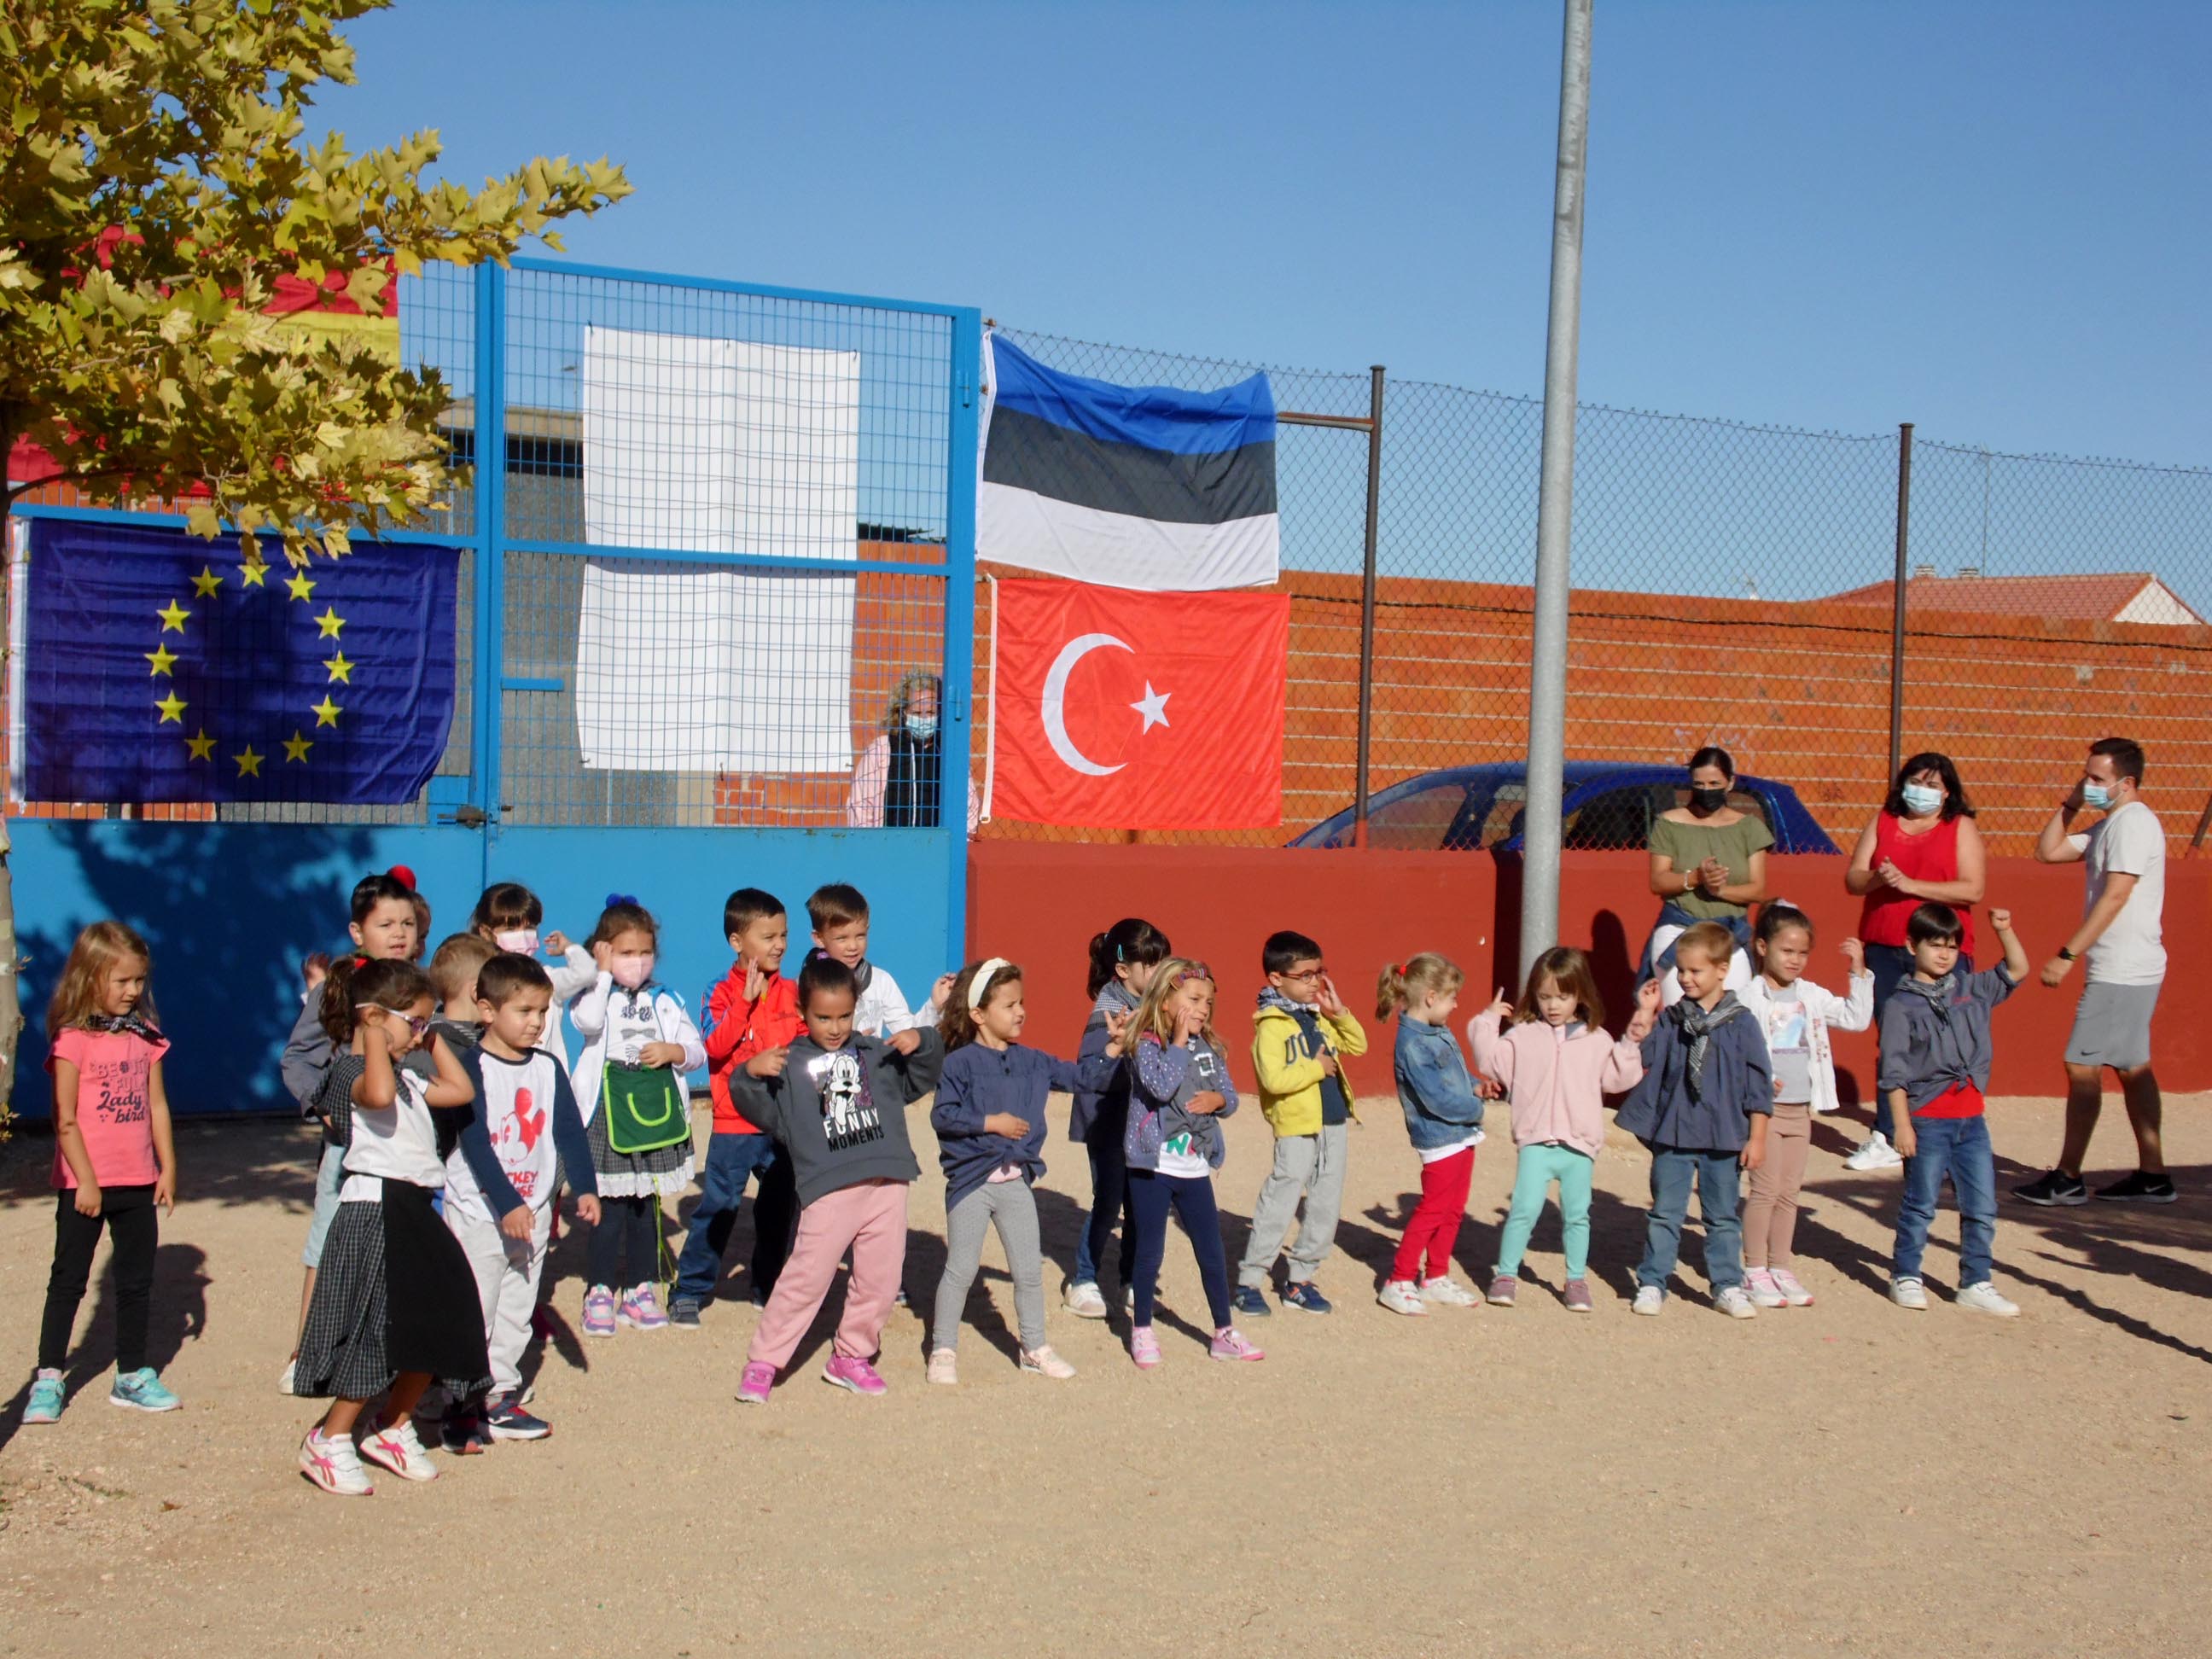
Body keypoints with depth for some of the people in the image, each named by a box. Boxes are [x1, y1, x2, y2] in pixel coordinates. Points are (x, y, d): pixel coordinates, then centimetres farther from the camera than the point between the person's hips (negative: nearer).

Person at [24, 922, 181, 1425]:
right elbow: (65, 1119, -11)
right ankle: (48, 1379, 12)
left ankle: (132, 1377, 20)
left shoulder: (146, 1038, 5)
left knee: (136, 1281, 11)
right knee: (68, 1280, 4)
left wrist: (167, 1168, 5)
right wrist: (85, 1181, -14)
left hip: (138, 1182, 5)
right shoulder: (73, 1040, -10)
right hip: (85, 1183, -5)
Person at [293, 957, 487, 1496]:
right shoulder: (351, 1071, -10)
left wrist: (432, 1042, 24)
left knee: (437, 1329, 9)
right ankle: (328, 1441, 7)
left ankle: (394, 1431, 25)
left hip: (417, 1210, 10)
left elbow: (460, 1090, 29)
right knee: (381, 1336, -8)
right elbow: (378, 1094, -34)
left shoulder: (405, 1076, 20)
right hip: (376, 1210, -9)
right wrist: (375, 1035, -21)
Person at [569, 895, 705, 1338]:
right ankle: (600, 1292, 8)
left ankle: (639, 1289, 18)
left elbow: (697, 1051, 10)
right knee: (608, 1204, -2)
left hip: (656, 1110, 3)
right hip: (608, 1111, -3)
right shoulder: (593, 994, 0)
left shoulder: (665, 999, 10)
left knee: (645, 1205, 10)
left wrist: (672, 1051, -11)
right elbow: (589, 1021, -25)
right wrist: (604, 973, -15)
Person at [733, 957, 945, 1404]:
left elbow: (921, 1078, 21)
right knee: (805, 1279, -6)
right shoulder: (791, 1064, 4)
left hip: (887, 1185, 4)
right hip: (829, 1190, -4)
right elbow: (766, 1113, -2)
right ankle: (761, 1363, 6)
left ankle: (850, 1357, 26)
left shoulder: (875, 1054, 13)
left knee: (879, 1280, 9)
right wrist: (751, 1077, -20)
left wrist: (923, 1045, 1)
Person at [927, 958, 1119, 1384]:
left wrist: (1113, 1048, 3)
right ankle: (943, 1350, 14)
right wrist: (991, 1122, -20)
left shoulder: (1030, 1062, 7)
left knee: (1030, 1271, 11)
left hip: (1016, 1182, 6)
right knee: (961, 1270, 2)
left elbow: (1080, 1078, 13)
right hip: (971, 1180, -5)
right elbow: (942, 1116, -17)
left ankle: (1035, 1348, 25)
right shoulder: (960, 1062, -11)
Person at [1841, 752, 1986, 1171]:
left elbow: (1973, 889, -9)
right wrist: (1877, 878, -15)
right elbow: (1852, 880, 8)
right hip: (1883, 948, 3)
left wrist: (1909, 884, -15)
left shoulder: (1961, 828, 3)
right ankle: (1884, 1139, 9)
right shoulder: (1882, 822, 12)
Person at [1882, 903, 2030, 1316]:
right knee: (1920, 1205, 3)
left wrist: (2004, 931, 0)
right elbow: (1894, 1072, -8)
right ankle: (1905, 1277, 17)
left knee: (1982, 1207, 7)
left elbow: (2017, 971, 17)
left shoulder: (1972, 989, 9)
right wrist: (1902, 1124, -12)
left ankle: (1975, 1284, 16)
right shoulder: (1901, 1005, -6)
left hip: (1971, 1119, 5)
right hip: (1927, 1121, -5)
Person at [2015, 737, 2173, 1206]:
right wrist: (2071, 804, 6)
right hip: (2126, 970, 10)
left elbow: (2115, 897, -22)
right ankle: (2153, 1175, 18)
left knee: (2081, 1065, -8)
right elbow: (2048, 851, 16)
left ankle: (2067, 1179, -4)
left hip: (2122, 970, -10)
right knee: (2132, 1068, 12)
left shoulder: (2134, 822, -16)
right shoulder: (2109, 825, 14)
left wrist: (2067, 955, -23)